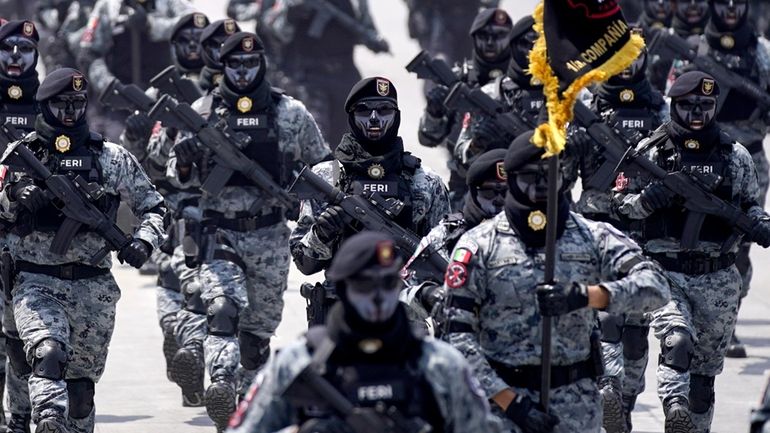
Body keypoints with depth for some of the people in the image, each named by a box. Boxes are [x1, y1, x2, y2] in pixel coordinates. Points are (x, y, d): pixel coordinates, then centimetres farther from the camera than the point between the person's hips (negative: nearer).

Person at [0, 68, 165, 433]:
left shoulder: (111, 158, 9)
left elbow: (152, 205, 14)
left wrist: (144, 241, -5)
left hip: (93, 289, 2)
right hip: (36, 283, -2)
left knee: (82, 383, 9)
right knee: (48, 356, -28)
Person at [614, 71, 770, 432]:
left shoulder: (734, 156, 6)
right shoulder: (650, 151, 1)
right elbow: (621, 204, 5)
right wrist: (644, 201, -17)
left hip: (718, 279, 3)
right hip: (666, 273, -3)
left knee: (705, 368, 10)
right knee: (676, 341, -29)